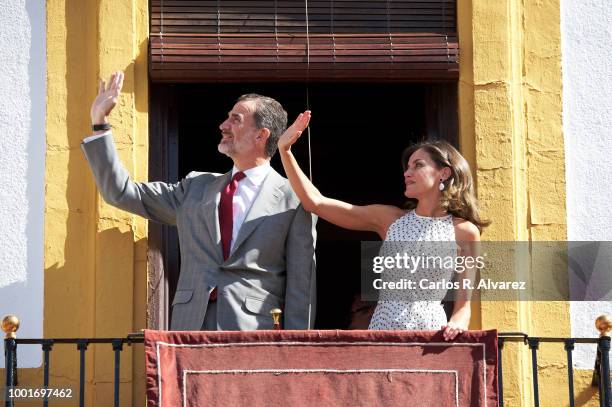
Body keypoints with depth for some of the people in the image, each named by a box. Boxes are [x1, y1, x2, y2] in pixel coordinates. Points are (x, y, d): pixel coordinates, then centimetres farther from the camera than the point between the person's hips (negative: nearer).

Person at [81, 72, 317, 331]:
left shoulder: (293, 201, 3)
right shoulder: (197, 186, 17)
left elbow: (300, 285, 1)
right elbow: (121, 193, 16)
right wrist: (99, 122, 14)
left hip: (254, 332, -4)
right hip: (190, 328, 4)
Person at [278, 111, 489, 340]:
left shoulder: (465, 231, 2)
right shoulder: (389, 218, 9)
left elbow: (463, 302, 4)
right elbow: (314, 202, 6)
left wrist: (457, 324, -18)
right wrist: (285, 151, 0)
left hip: (430, 328, -2)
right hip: (383, 325, 2)